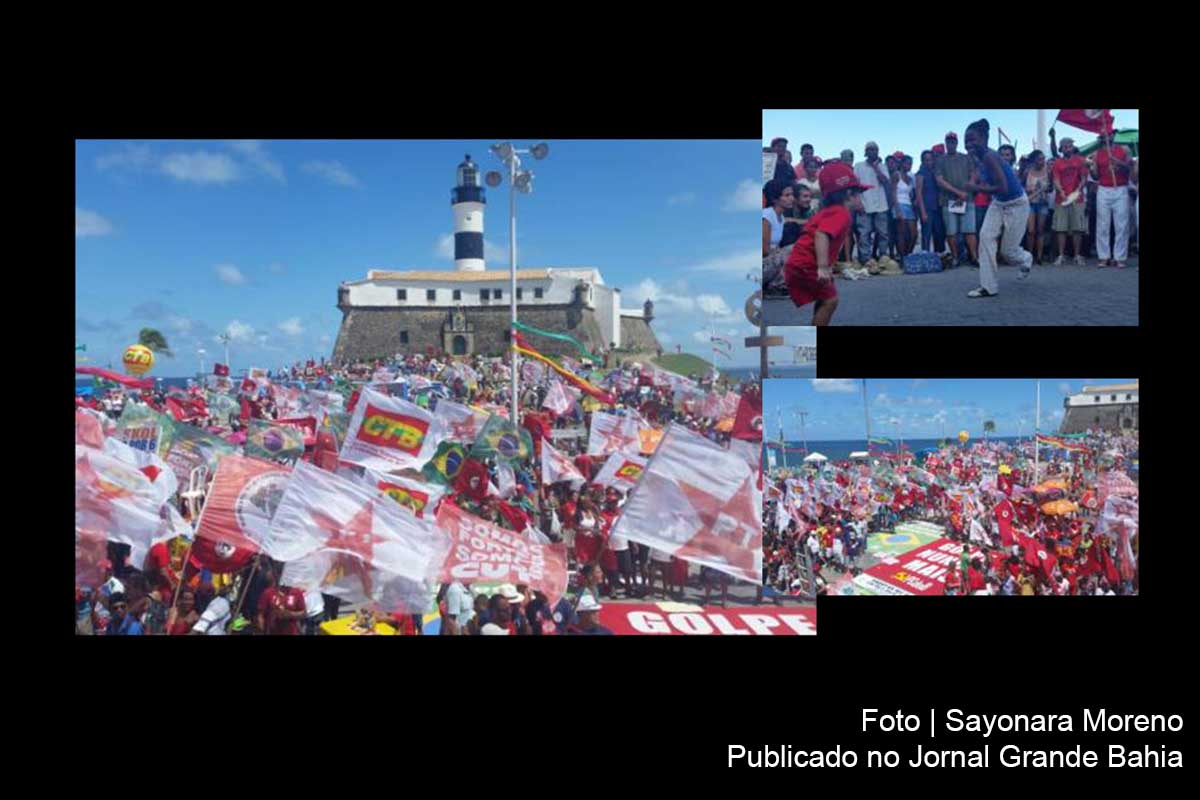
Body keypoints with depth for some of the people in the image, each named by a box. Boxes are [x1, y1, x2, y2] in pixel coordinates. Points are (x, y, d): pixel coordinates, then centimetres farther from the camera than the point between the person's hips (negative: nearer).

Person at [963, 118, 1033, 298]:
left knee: (1008, 250, 1)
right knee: (985, 237, -11)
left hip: (1016, 205, -8)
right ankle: (989, 287, -9)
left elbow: (1003, 188, -34)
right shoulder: (980, 158, -3)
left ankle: (1026, 260, 40)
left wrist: (977, 188, -29)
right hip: (998, 203, 8)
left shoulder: (989, 157, -29)